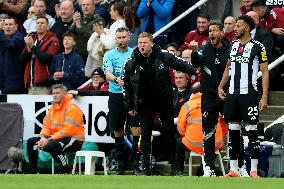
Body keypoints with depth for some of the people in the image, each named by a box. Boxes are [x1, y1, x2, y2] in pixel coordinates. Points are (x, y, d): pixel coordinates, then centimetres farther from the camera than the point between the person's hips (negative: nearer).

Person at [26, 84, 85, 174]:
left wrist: (48, 140, -23)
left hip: (74, 140, -9)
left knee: (51, 146, -36)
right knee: (31, 142, 3)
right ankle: (34, 172, 4)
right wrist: (43, 138, -10)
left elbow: (68, 130, -23)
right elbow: (46, 126, 13)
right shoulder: (53, 108, 14)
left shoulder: (71, 108, -15)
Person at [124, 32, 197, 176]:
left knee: (169, 131, 6)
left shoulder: (164, 57, -7)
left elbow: (180, 64, 2)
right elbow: (127, 86, 4)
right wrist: (130, 106, 5)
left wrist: (196, 71, -8)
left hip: (165, 101, 0)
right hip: (145, 103, 0)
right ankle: (145, 167, 1)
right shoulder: (131, 63, -3)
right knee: (145, 134, -3)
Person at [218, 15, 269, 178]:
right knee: (233, 131, 6)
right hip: (232, 93, 6)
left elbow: (265, 72, -6)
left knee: (252, 131, -5)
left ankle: (254, 171, -2)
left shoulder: (257, 47, -6)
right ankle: (233, 170, 11)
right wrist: (221, 87, 15)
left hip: (249, 94, -6)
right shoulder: (233, 45, 13)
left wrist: (264, 96, -13)